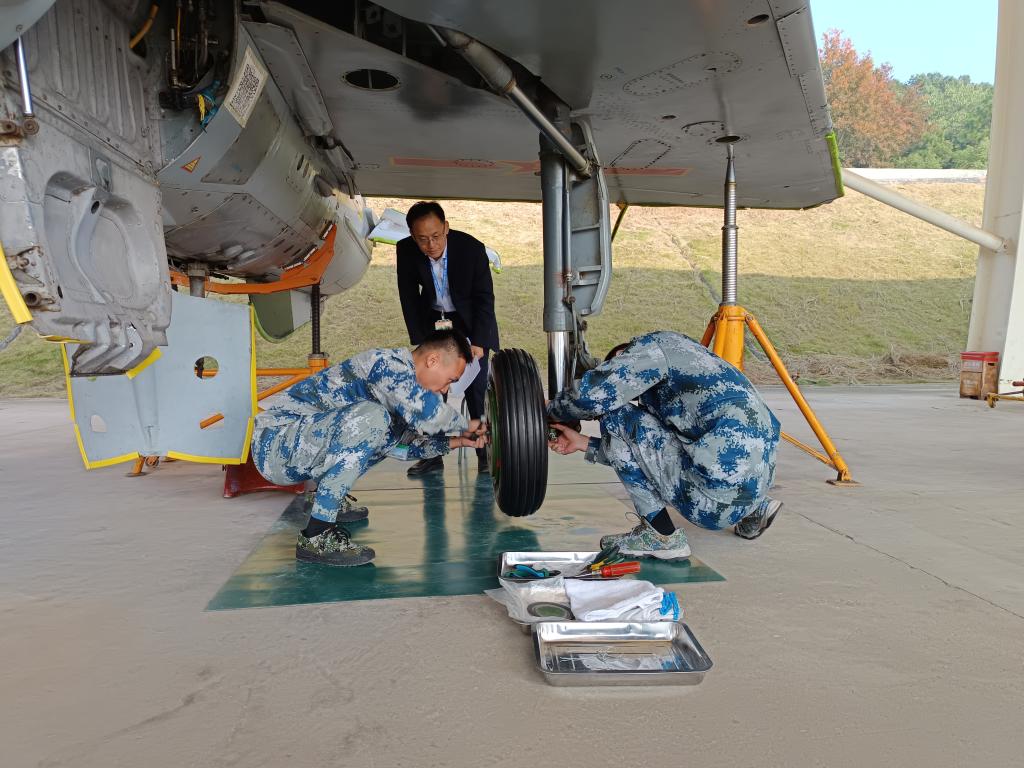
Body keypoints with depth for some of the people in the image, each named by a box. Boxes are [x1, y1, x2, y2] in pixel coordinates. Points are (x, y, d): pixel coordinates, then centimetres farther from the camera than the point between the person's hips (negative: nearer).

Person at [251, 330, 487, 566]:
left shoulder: (398, 372, 11)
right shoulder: (387, 362, -17)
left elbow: (398, 446, 20)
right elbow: (427, 414, -34)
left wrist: (453, 442, 12)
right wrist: (465, 425, -13)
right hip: (274, 439, -9)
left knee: (394, 428, 11)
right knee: (370, 418, -29)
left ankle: (328, 498, 17)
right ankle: (315, 536, -24)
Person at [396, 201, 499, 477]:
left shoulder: (472, 248, -25)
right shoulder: (405, 251, -18)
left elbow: (485, 298, -19)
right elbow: (409, 299, -9)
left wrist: (478, 342, -25)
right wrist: (420, 342, -12)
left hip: (469, 323, -2)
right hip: (432, 322, 2)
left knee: (477, 388, -7)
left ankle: (486, 453, 3)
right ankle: (432, 456, 6)